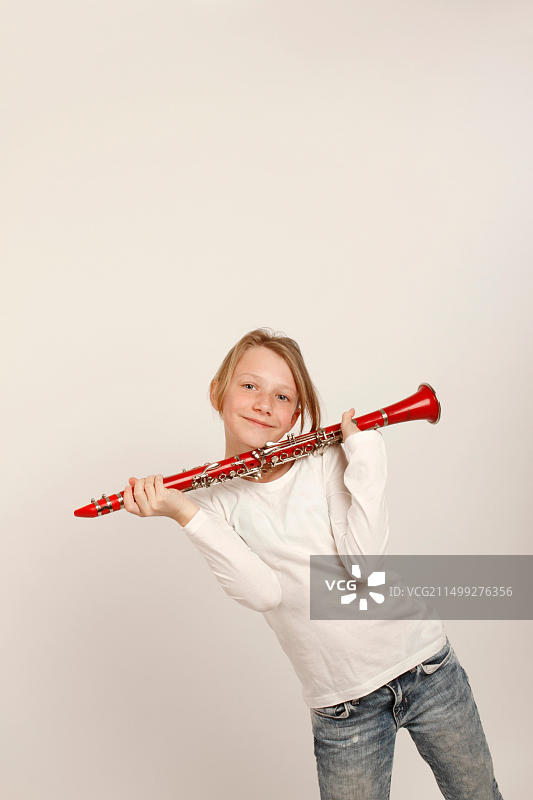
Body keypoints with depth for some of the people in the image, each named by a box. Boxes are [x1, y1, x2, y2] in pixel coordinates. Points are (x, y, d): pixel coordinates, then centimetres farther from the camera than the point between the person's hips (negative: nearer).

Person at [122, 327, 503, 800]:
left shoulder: (328, 459, -5)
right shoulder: (215, 502, -3)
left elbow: (361, 560, -19)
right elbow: (265, 593, -20)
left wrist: (365, 451, -17)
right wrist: (183, 513, -24)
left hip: (428, 668, 1)